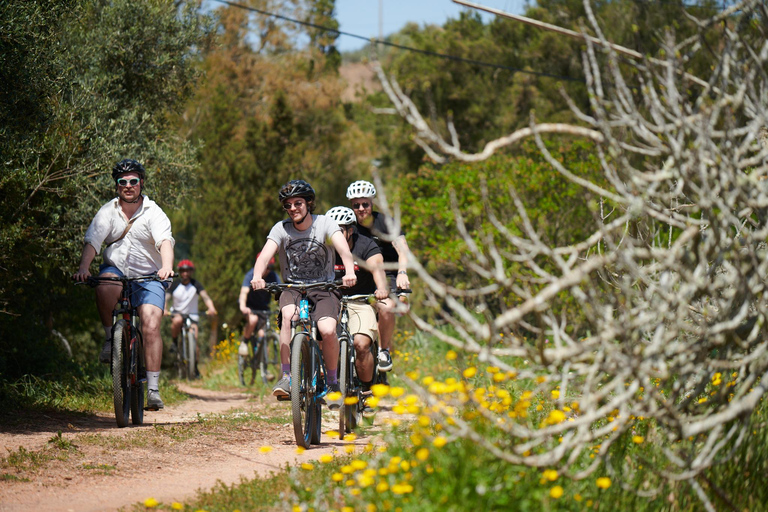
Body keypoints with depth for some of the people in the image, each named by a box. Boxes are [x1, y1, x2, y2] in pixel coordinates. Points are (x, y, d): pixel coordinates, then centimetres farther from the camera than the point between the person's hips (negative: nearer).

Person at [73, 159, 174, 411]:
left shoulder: (154, 213, -7)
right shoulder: (108, 212, -2)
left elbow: (165, 241, -24)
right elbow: (92, 241, -13)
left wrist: (167, 267, -44)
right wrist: (84, 267, -32)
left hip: (148, 276, -1)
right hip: (116, 269, 1)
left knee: (151, 326, -18)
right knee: (104, 288, -36)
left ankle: (153, 388, -15)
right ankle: (110, 338, -12)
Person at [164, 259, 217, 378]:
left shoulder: (195, 284, -5)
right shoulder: (174, 285, -6)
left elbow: (205, 296, -18)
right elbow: (166, 298, -15)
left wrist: (211, 308, -38)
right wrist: (165, 309, -37)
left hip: (192, 315, 1)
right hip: (177, 313, -1)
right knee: (177, 321, -38)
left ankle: (195, 367, 2)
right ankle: (175, 342, -12)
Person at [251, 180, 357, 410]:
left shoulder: (324, 224, -7)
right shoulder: (281, 229, -3)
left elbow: (343, 248, -24)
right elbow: (265, 255, -19)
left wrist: (350, 272, -45)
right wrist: (257, 277, -41)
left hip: (324, 289, -1)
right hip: (292, 288, 1)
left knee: (327, 330, -27)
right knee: (289, 315, -34)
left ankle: (333, 382, -2)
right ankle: (286, 377, -27)